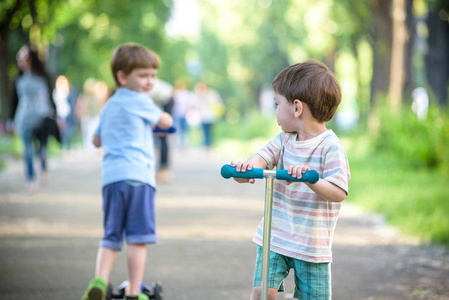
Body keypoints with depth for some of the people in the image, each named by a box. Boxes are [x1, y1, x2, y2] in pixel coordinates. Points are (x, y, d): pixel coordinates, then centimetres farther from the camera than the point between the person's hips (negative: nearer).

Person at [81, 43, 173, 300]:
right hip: (137, 175, -7)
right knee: (138, 238, -3)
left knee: (111, 237, 11)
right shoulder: (140, 101, 2)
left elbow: (97, 140, 33)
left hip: (110, 176, 7)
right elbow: (166, 122, 15)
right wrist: (155, 120, 37)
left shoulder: (108, 107, 23)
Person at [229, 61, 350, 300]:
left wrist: (309, 179, -38)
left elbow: (338, 192, -21)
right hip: (274, 235, 4)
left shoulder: (330, 148, -14)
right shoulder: (284, 140, 5)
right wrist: (247, 167, -33)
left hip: (312, 243, -4)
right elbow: (262, 158, -9)